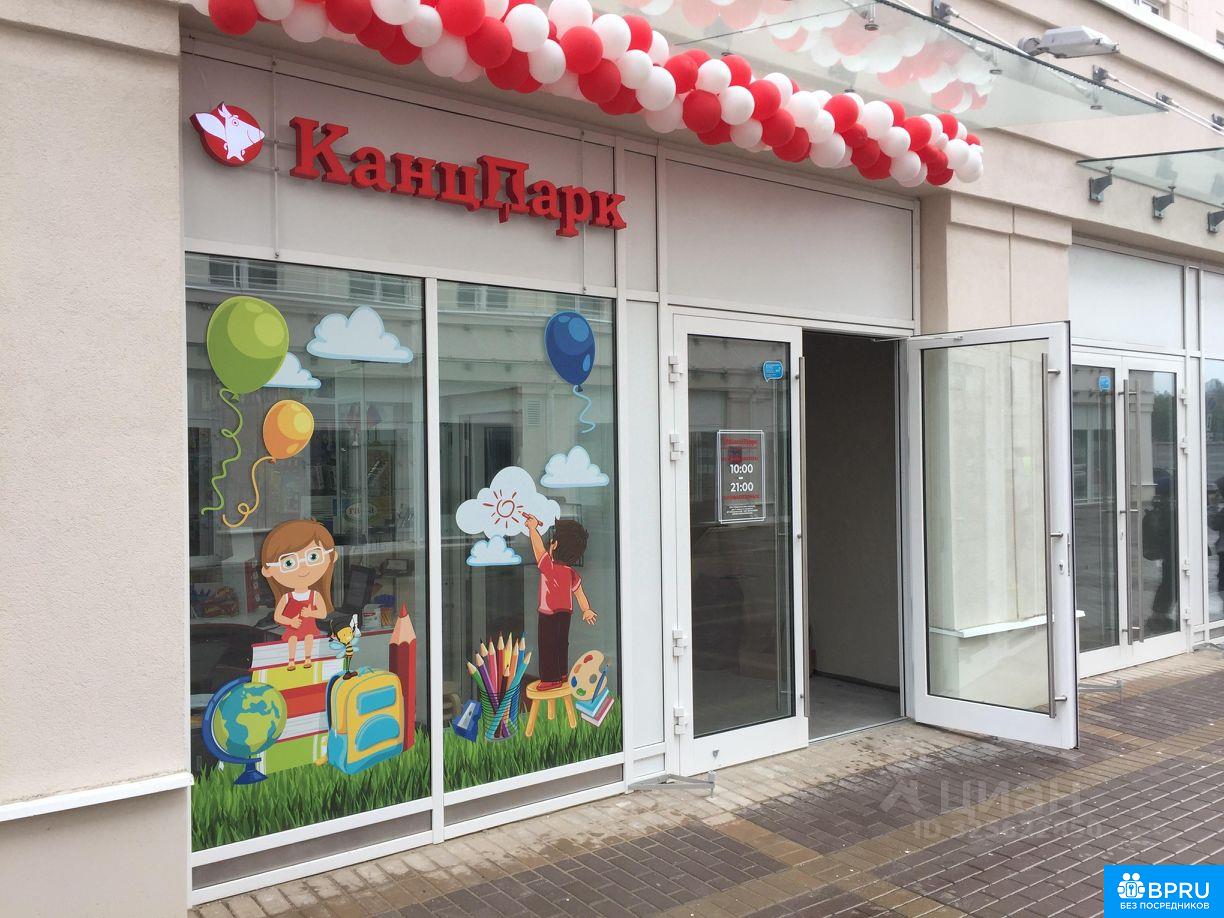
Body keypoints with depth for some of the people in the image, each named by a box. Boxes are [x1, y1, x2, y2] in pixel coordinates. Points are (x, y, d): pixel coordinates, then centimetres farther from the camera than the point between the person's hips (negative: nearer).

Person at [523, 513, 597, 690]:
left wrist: (532, 527, -3)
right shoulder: (572, 573, 0)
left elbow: (538, 546, -13)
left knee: (547, 646, 2)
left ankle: (551, 679, 4)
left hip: (549, 614, -7)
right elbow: (579, 593, 6)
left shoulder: (549, 566, -19)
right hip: (566, 613, 7)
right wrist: (586, 610, 15)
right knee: (562, 644, 18)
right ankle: (562, 673, 28)